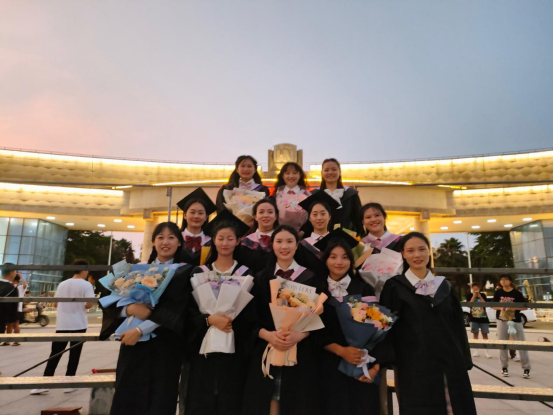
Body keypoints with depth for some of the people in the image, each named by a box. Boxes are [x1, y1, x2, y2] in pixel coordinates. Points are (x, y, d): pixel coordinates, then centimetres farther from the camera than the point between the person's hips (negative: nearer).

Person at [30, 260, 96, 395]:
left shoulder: (63, 284, 7)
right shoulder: (86, 284, -9)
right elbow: (90, 304, -17)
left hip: (62, 325, 4)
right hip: (79, 325, -4)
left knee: (54, 355, 11)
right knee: (74, 355, 6)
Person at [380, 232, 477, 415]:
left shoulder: (444, 286, 8)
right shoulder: (395, 287, -4)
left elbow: (458, 325, 11)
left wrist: (464, 361, 7)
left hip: (451, 366, 4)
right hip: (415, 368, -3)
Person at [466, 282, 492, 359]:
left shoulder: (483, 295, 4)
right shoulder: (469, 295, 1)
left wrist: (480, 296, -13)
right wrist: (474, 296, -14)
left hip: (483, 317, 1)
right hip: (474, 317, 0)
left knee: (485, 334, 1)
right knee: (475, 334, 5)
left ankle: (486, 351, 3)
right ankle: (476, 350, 11)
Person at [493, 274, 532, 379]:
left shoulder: (517, 293, -6)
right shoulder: (498, 293, 2)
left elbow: (525, 306, -4)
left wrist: (514, 308, -19)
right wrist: (500, 308, -13)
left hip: (516, 321, -2)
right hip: (502, 321, 2)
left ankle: (527, 368, 9)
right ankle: (505, 367, 18)